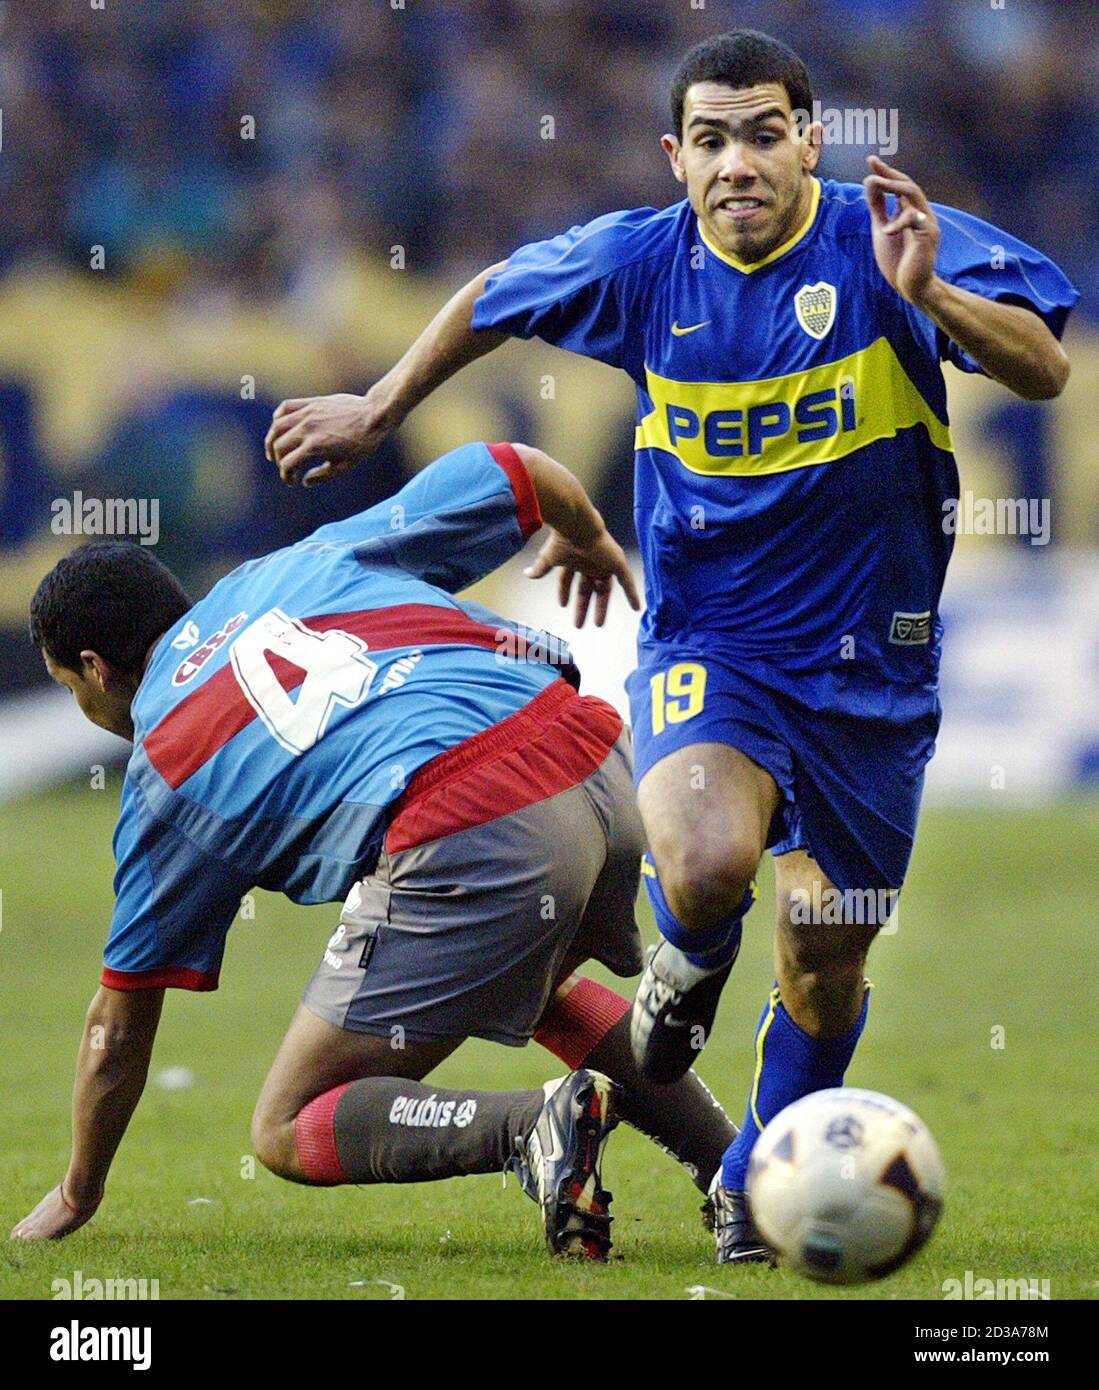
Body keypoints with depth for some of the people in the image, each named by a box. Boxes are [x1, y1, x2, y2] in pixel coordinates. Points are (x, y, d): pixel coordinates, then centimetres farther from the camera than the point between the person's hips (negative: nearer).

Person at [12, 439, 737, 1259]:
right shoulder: (305, 565, 25)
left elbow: (118, 1030, 22)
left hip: (470, 843, -7)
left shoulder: (159, 764, 16)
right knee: (533, 984, 40)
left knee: (288, 1135, 7)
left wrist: (75, 1197, 37)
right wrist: (593, 541, 49)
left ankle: (535, 1128, -18)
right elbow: (517, 472, 25)